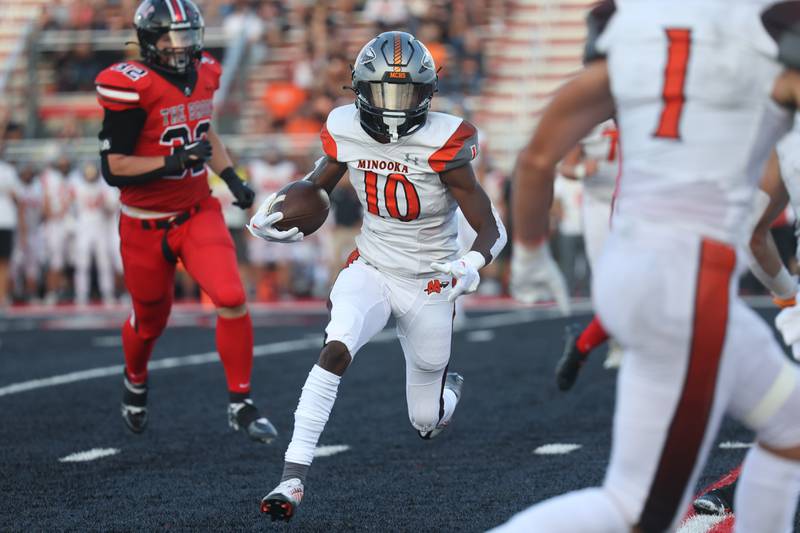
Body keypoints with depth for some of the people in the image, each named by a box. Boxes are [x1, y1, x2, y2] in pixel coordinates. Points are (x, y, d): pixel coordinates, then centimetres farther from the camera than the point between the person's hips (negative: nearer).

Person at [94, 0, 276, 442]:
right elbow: (113, 169, -20)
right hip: (146, 225, -4)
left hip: (198, 213, 4)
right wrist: (176, 161, -28)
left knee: (232, 299, -17)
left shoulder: (203, 73, 1)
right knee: (150, 319, 15)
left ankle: (240, 405, -4)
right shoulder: (133, 88, -20)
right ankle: (135, 381, 49)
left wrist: (231, 178, 10)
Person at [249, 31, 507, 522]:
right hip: (371, 270, 2)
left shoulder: (441, 144, -22)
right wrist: (275, 215, -10)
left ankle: (449, 388, 51)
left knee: (428, 422, 11)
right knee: (336, 349, -31)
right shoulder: (347, 131, -10)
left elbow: (493, 231, -19)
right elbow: (316, 188, 11)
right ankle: (292, 479, -29)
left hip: (430, 285, -2)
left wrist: (471, 266, -41)